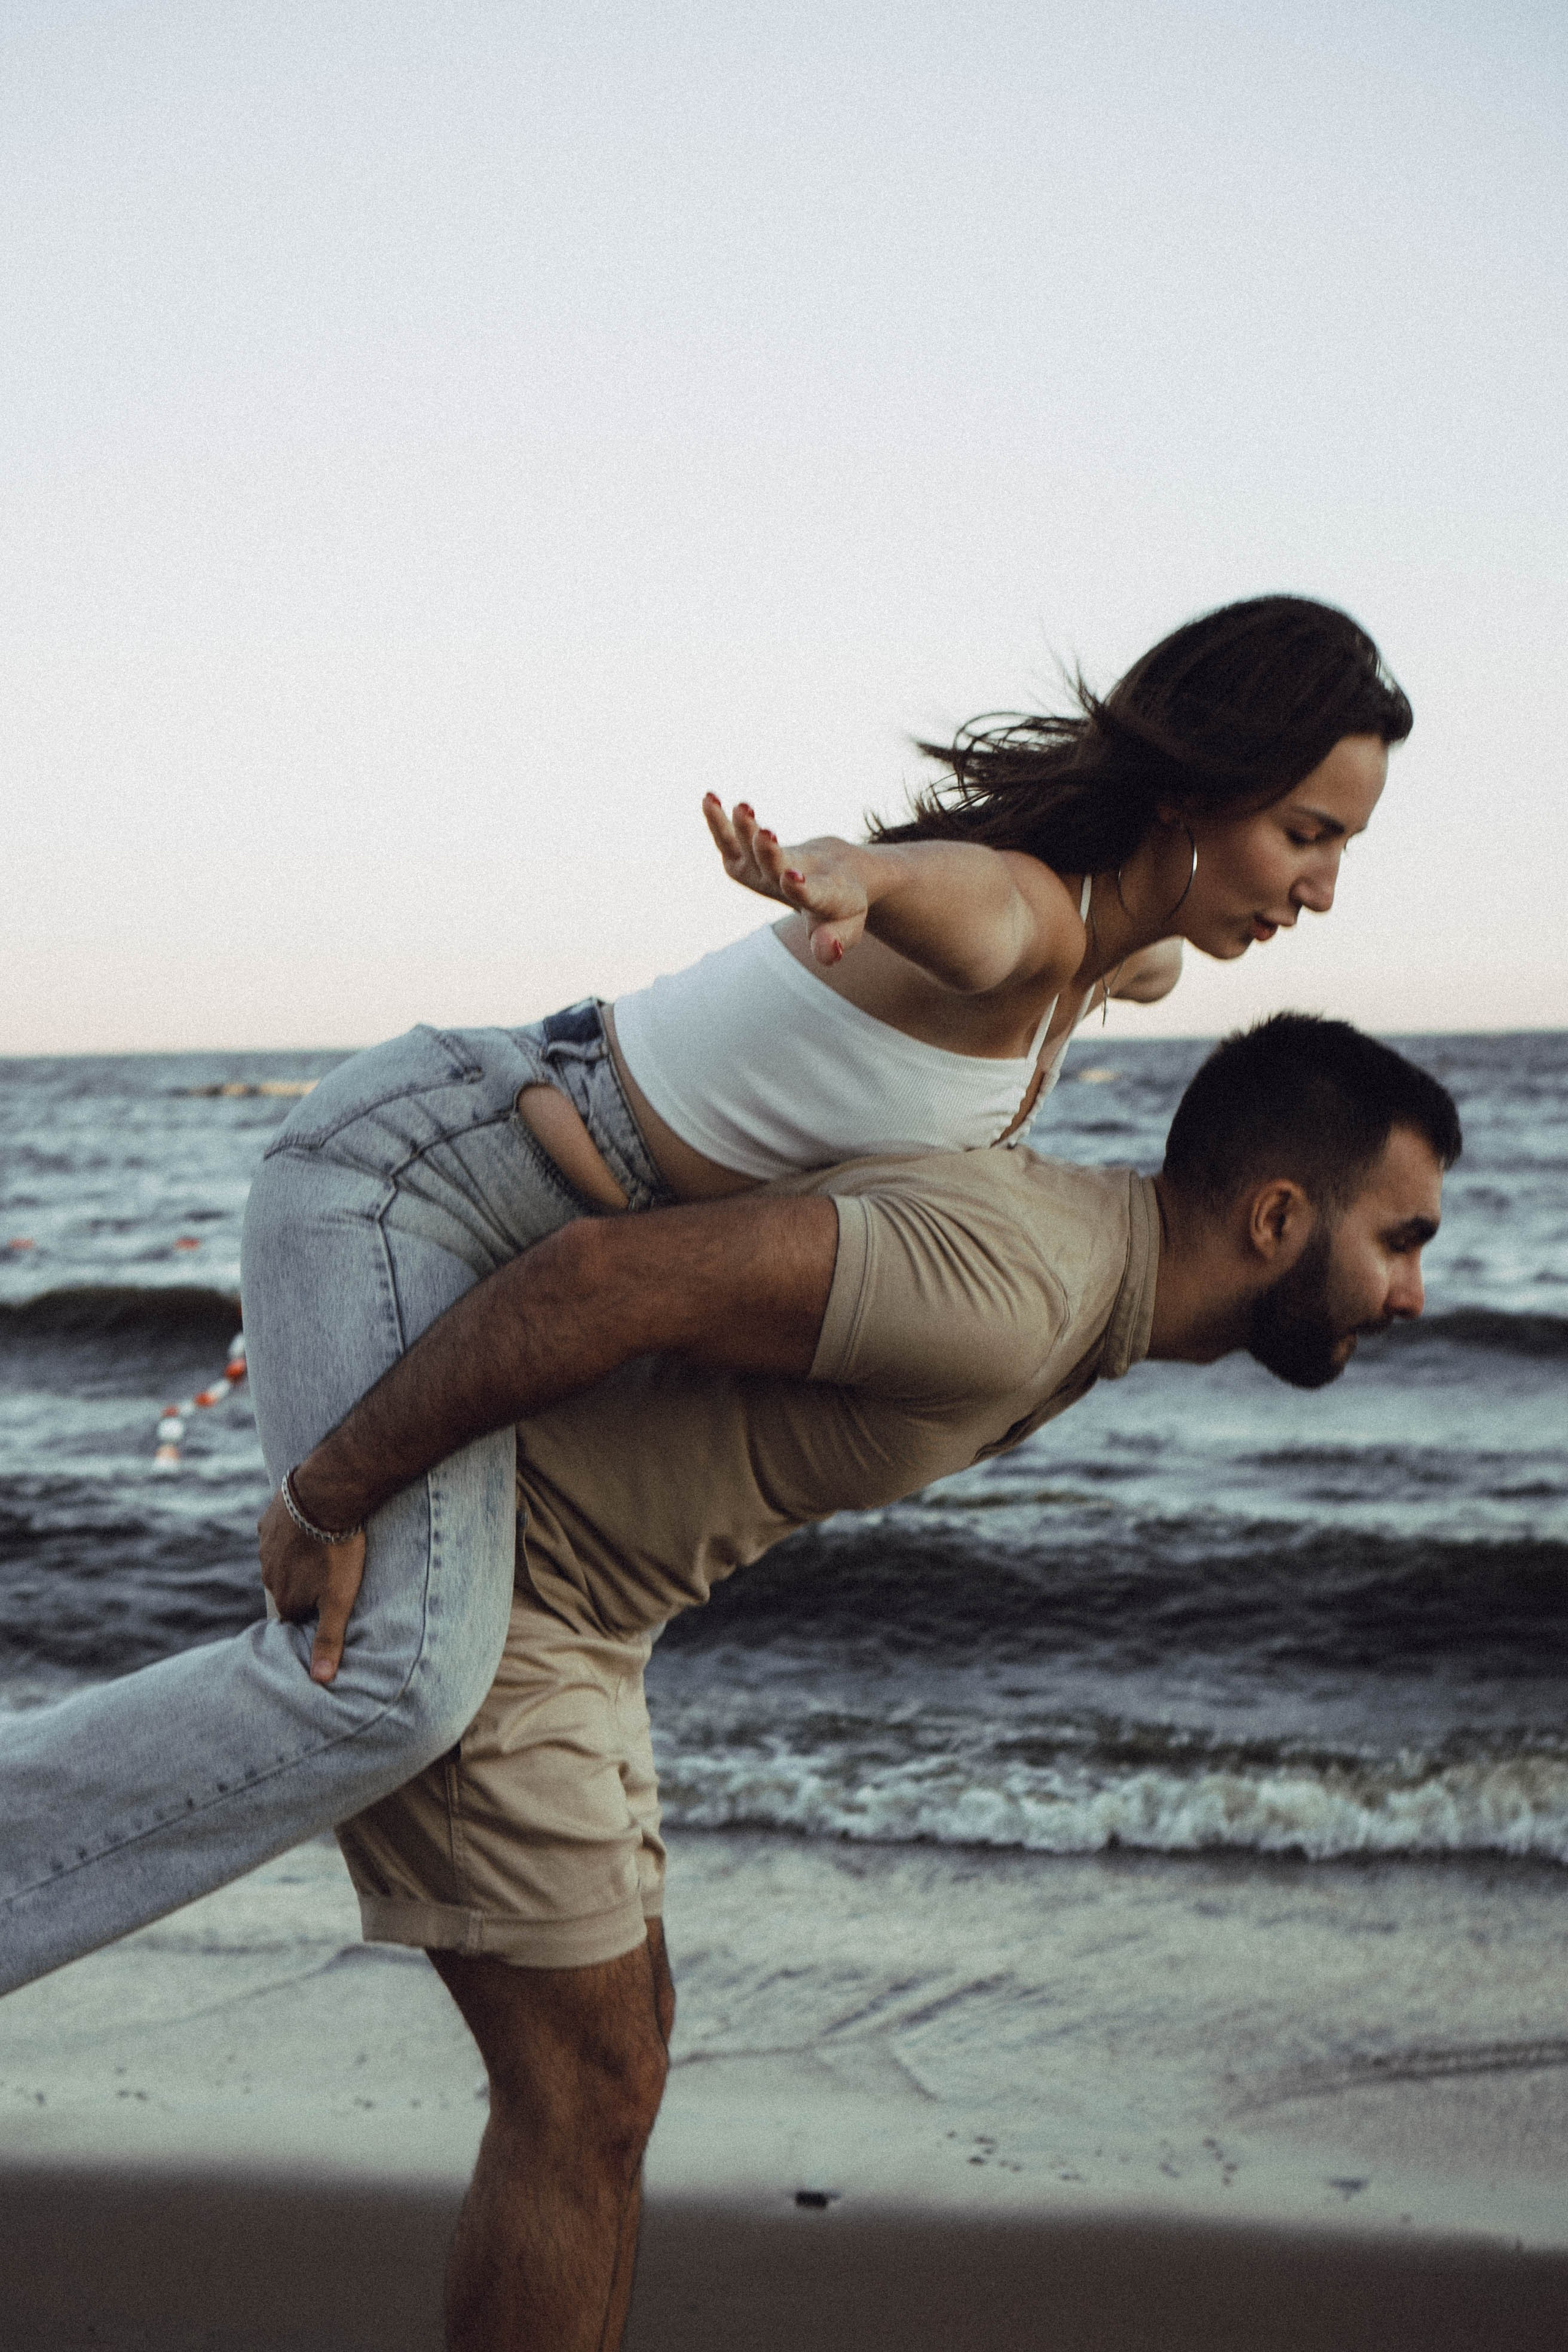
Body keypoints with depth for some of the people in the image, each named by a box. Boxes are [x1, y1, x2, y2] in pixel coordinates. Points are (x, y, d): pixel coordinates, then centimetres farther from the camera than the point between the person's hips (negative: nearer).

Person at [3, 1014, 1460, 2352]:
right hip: (419, 1577, -10)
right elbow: (605, 1272, -32)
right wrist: (332, 1496, -23)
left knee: (614, 2049, 14)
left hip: (551, 1595, 10)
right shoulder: (1012, 1286, -26)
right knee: (584, 2093, -3)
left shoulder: (1068, 1256, 8)